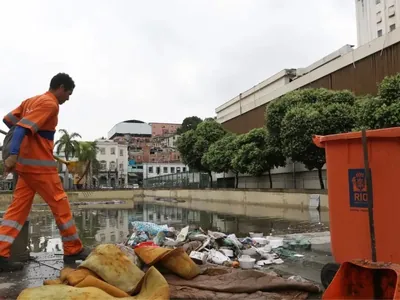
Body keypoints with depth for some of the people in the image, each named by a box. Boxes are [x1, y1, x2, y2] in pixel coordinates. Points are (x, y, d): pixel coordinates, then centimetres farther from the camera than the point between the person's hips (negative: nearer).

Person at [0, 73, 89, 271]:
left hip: (25, 163, 9)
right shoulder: (50, 104, -11)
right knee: (61, 206, 1)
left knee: (18, 208, 7)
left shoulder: (31, 101, 15)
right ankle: (74, 250, 11)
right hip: (40, 165, -9)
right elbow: (23, 127, -21)